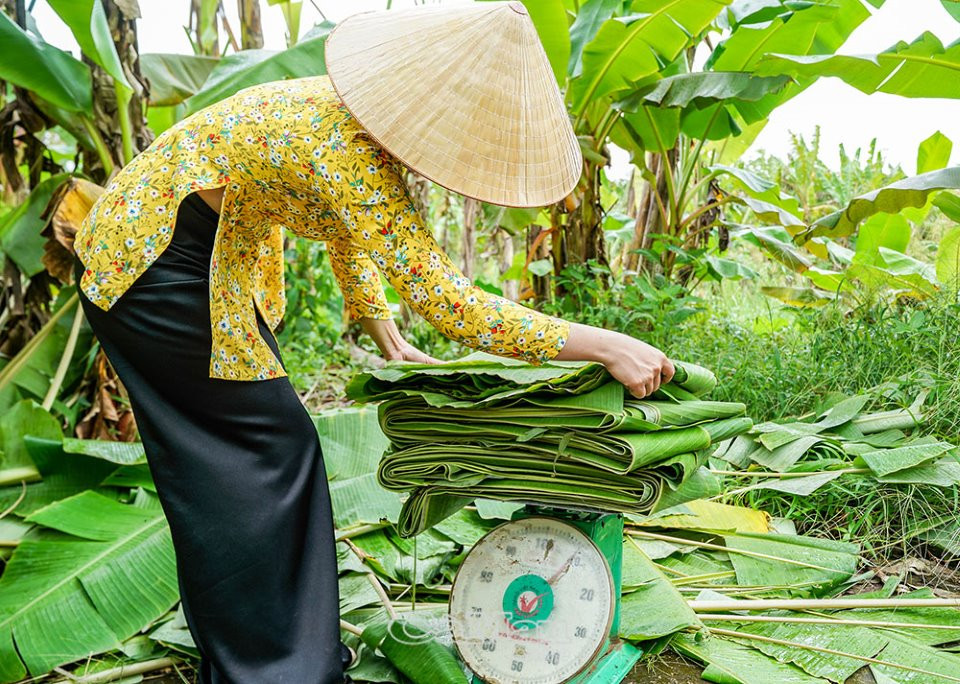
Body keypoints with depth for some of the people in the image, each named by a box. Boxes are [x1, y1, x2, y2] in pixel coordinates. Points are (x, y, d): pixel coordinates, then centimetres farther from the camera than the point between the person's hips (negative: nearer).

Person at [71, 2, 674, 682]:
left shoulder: (360, 116, -2)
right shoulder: (351, 153, -31)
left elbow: (349, 234, 13)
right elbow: (446, 299, -34)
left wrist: (389, 341, 12)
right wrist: (606, 345, -31)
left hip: (216, 262, 9)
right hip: (157, 268, -9)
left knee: (230, 457, 13)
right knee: (270, 444, -6)